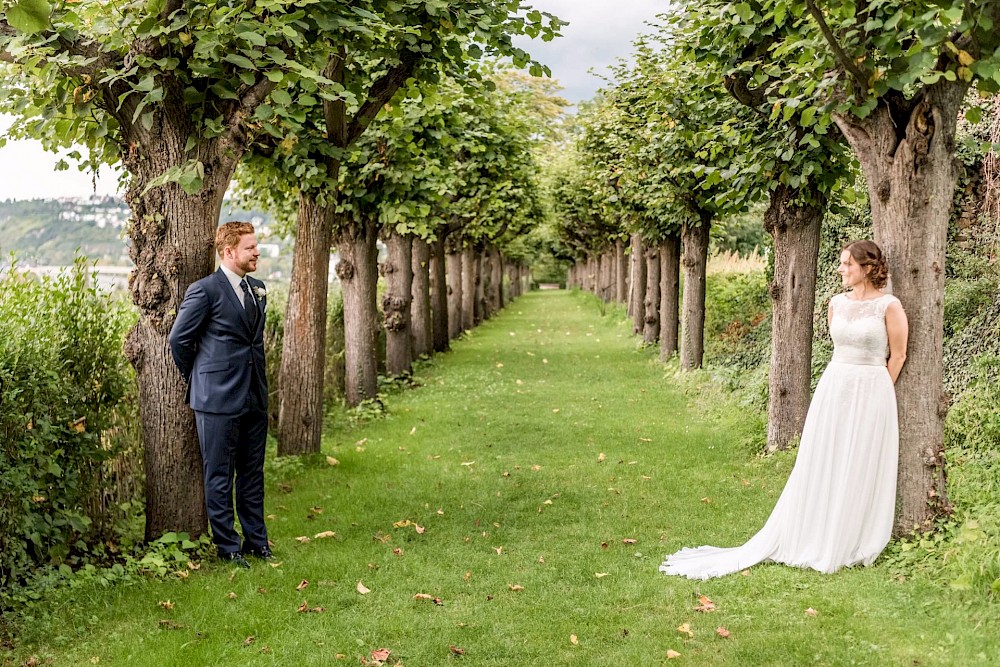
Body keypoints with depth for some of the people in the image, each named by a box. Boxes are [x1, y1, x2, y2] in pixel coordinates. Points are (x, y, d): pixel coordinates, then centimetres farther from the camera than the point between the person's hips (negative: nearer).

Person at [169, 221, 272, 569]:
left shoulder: (258, 289, 12)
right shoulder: (205, 290, -10)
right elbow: (179, 339, -6)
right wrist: (199, 381, 2)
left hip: (255, 397, 7)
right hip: (219, 398, -7)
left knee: (253, 473, 14)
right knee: (220, 476, 4)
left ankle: (256, 539, 25)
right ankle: (227, 546, 13)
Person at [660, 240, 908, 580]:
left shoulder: (889, 306, -8)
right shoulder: (837, 304, 8)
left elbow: (898, 356, -2)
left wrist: (873, 392, 3)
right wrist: (842, 383, 14)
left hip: (870, 393, -5)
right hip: (833, 386, 5)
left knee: (860, 471, 2)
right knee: (820, 466, 7)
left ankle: (849, 546, 14)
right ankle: (813, 540, 17)